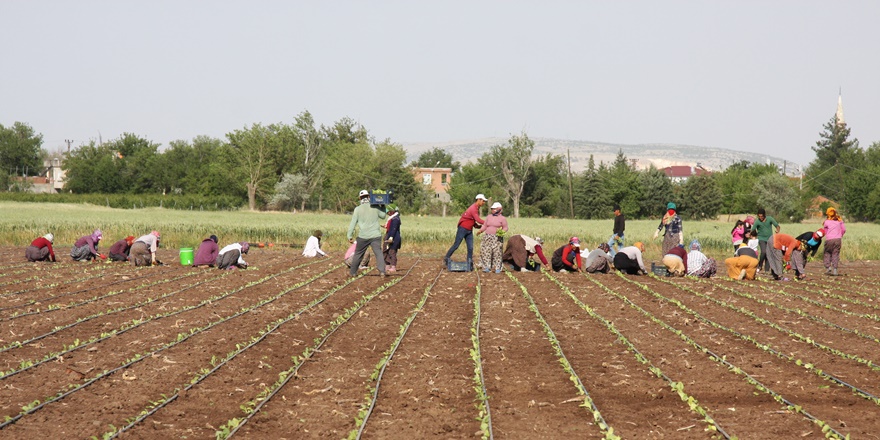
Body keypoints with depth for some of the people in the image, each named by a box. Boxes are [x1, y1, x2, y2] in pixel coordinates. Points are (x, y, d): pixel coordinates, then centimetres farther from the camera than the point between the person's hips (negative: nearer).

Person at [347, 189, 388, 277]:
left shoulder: (358, 209, -1)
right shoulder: (375, 207, 1)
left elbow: (353, 223, -2)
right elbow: (383, 215, 18)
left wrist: (350, 236, 1)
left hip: (363, 237, 0)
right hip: (375, 235, 0)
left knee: (358, 254, 12)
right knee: (378, 253, -4)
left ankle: (353, 272, 22)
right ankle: (382, 271, -19)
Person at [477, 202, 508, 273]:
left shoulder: (502, 218, 0)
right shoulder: (489, 217, 12)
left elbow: (505, 228, 3)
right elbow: (484, 226, 12)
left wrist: (502, 231, -17)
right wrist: (480, 230, -5)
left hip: (497, 238, -4)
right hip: (488, 237, 4)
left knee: (497, 252, -7)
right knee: (486, 252, -2)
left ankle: (497, 268, -1)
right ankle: (487, 267, 2)